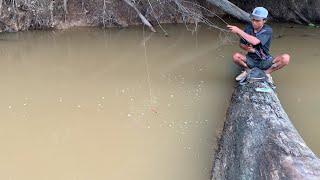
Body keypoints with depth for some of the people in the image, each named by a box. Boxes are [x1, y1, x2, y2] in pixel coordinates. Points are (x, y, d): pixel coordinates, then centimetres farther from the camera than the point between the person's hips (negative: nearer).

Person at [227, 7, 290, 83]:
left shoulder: (268, 30, -18)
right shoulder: (248, 27, -7)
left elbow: (255, 41, -35)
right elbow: (241, 44, 3)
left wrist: (238, 31, -34)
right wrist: (246, 48, -21)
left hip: (265, 62, -2)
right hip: (250, 60, 2)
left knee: (285, 58, -26)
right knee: (236, 56, -28)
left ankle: (267, 72, -1)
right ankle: (247, 70, 3)